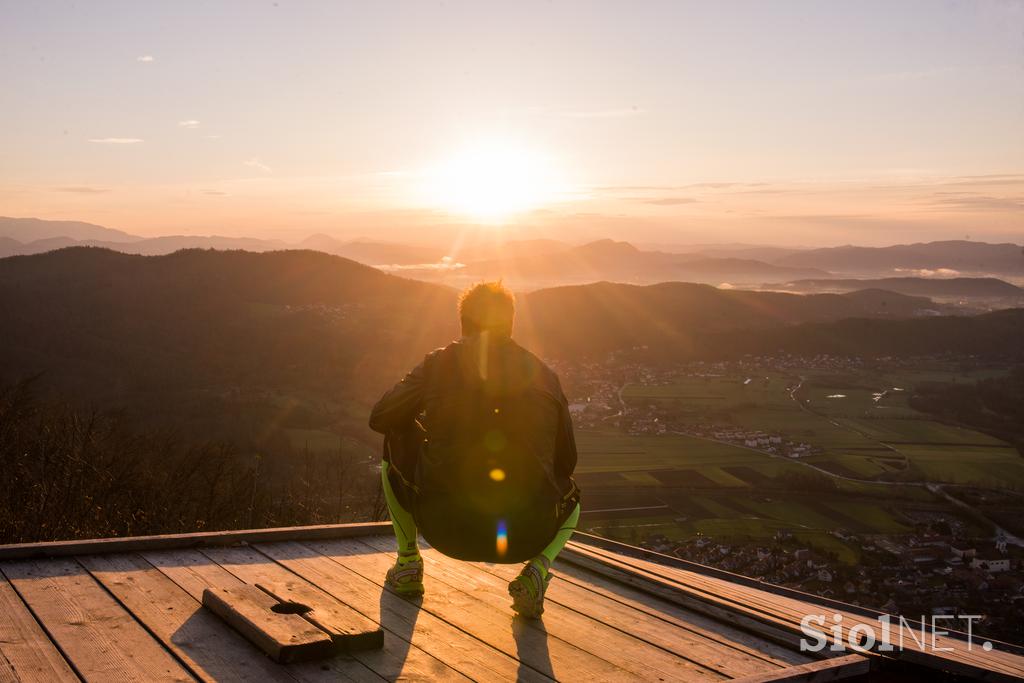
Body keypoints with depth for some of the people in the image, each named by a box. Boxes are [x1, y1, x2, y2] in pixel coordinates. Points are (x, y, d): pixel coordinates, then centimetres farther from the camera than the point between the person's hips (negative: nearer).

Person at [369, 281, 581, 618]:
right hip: (526, 535, 1)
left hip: (446, 529, 0)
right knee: (569, 497, 36)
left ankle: (408, 564, 29)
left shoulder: (437, 364, 3)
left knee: (395, 441, 27)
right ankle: (537, 569, 6)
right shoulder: (544, 375, 7)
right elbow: (566, 462, 15)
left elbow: (379, 419, 14)